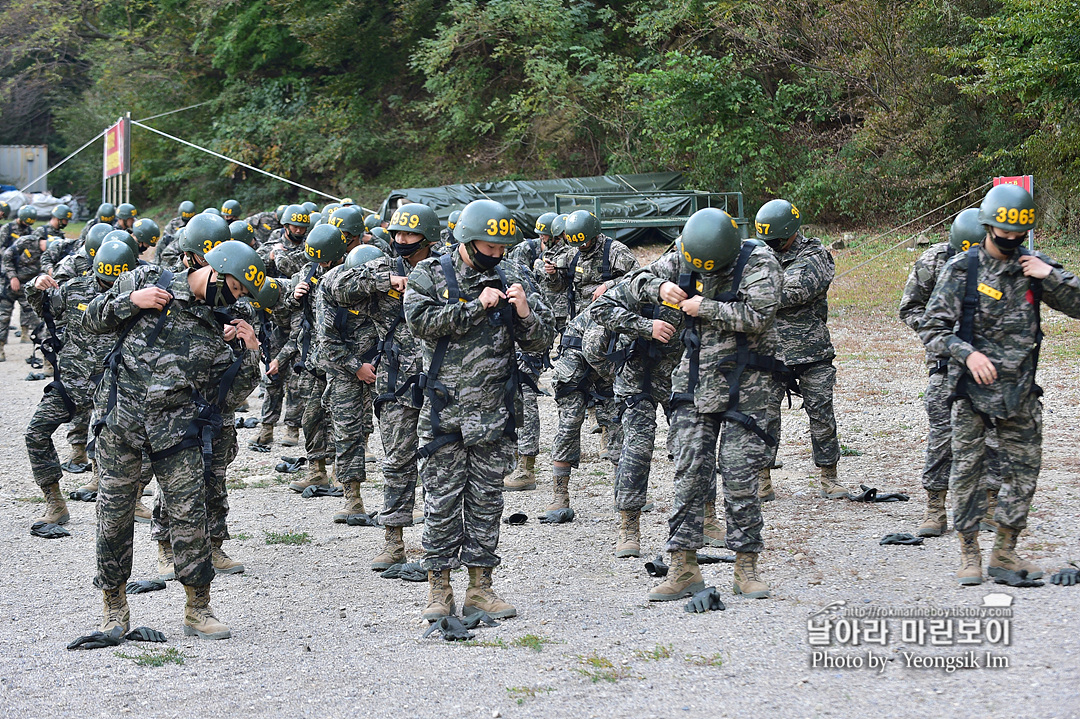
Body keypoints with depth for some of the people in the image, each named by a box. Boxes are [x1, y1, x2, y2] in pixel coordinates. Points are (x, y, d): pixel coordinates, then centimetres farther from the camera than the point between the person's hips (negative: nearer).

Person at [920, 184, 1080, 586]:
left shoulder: (1033, 266, 3)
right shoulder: (961, 270, -5)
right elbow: (932, 329, -6)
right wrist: (967, 353, -21)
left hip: (1021, 391, 3)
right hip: (972, 390, -3)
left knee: (1024, 471, 6)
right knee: (967, 471, 2)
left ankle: (1005, 553, 20)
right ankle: (969, 556, 12)